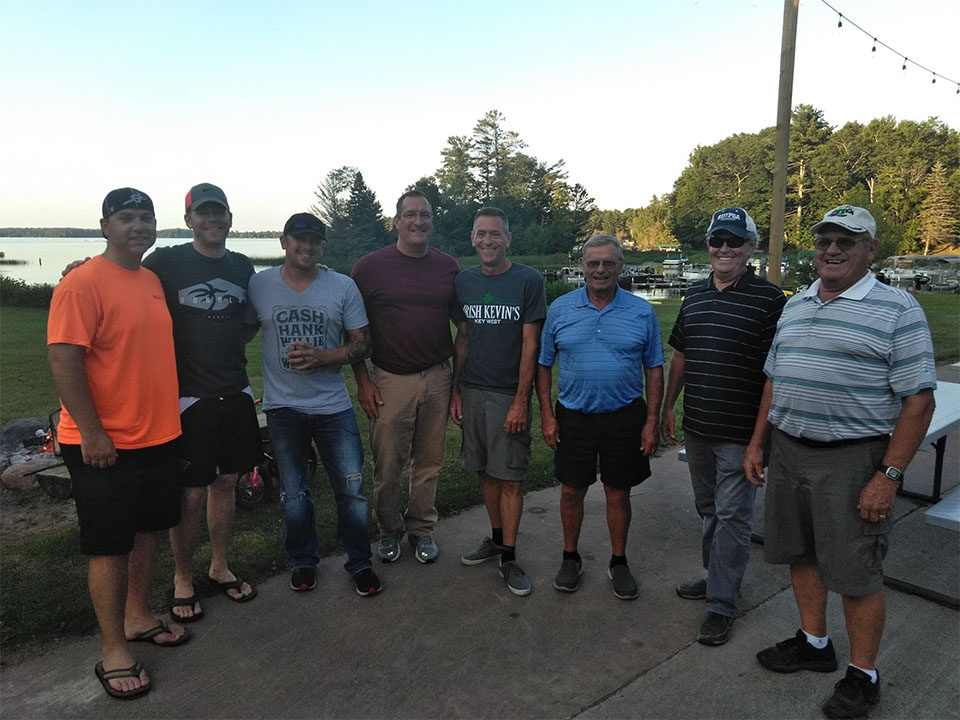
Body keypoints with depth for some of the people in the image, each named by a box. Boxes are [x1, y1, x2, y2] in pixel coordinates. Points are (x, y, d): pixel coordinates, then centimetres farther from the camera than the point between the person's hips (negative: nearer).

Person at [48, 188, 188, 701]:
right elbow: (63, 360, -19)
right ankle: (114, 652, 18)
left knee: (146, 530, 18)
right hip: (104, 445, -8)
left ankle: (137, 618, 37)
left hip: (158, 435, 8)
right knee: (110, 545, 3)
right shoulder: (82, 284, -15)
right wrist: (92, 433, -21)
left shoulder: (152, 281, 10)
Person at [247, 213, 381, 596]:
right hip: (283, 406, 1)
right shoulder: (259, 285, 0)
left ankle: (359, 562, 22)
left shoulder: (343, 287, -2)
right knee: (294, 494, 14)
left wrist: (321, 356, -16)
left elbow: (362, 344, -1)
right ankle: (303, 560, 34)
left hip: (334, 406, 0)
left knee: (352, 489, 3)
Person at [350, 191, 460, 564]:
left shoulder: (449, 267, 6)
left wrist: (460, 378, 8)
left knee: (429, 463, 11)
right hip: (390, 380, -2)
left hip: (437, 379, 2)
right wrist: (362, 380, -4)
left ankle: (422, 529, 29)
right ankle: (389, 531, 26)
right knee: (387, 465, 5)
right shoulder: (370, 266, -2)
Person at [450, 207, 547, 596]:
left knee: (509, 478, 0)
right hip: (472, 391, 4)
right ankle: (496, 538, 30)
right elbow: (462, 338, 12)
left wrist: (520, 401, -12)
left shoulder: (528, 280, -7)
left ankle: (509, 557, 12)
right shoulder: (464, 281, 7)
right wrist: (455, 390, 8)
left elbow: (530, 344, -8)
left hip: (509, 394, -4)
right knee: (485, 471, 13)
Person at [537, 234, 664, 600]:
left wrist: (651, 420, -2)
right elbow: (544, 365, 4)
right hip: (573, 416, 0)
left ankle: (619, 563, 29)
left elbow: (654, 369, 4)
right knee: (571, 491, 8)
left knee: (619, 494, 10)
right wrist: (547, 415, -2)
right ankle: (570, 558, 29)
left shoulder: (642, 312, 0)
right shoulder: (560, 309, 0)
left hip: (625, 417, 0)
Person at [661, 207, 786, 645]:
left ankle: (722, 602, 13)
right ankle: (717, 576, 37)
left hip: (740, 430, -6)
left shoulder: (768, 298, -9)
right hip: (696, 426, 6)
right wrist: (668, 406, 15)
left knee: (731, 515, 1)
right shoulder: (695, 295, 10)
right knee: (708, 509, 19)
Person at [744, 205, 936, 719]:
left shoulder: (897, 310, -9)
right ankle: (814, 644, 38)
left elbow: (918, 401, -12)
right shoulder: (795, 307, 11)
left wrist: (889, 475, -17)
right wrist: (757, 442, 13)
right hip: (788, 451, 6)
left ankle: (862, 676, 25)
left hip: (852, 460, -6)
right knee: (801, 555, 17)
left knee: (856, 572, 5)